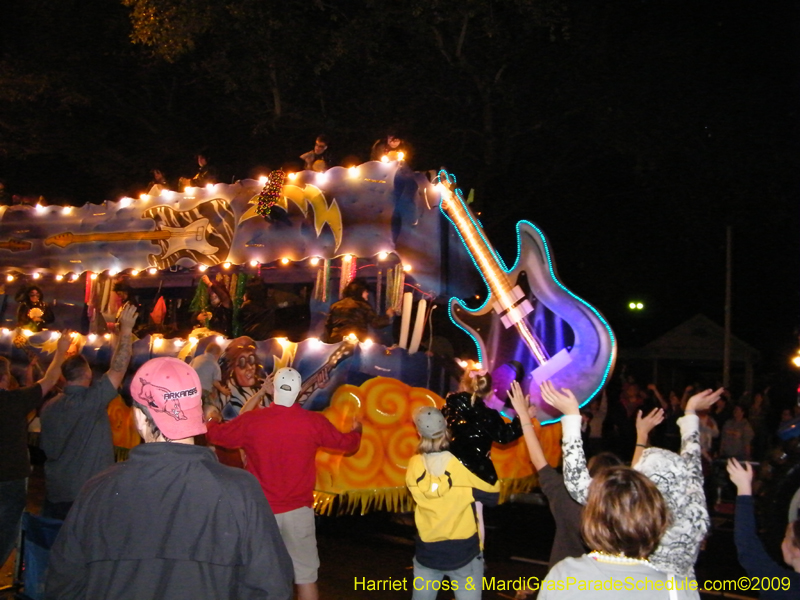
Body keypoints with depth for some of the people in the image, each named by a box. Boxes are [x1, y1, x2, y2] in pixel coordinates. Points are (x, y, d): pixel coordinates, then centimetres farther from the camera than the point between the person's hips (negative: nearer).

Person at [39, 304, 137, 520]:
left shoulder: (49, 407, 4)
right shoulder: (91, 400, -16)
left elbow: (45, 447, 13)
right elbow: (118, 368, -17)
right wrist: (126, 329, -11)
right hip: (85, 496, -6)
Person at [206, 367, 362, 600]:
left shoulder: (250, 421, -10)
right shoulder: (314, 422, -9)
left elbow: (214, 434, 8)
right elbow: (347, 443, 8)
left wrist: (212, 419, 32)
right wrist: (357, 430, 31)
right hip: (298, 510, 0)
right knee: (305, 577, 7)